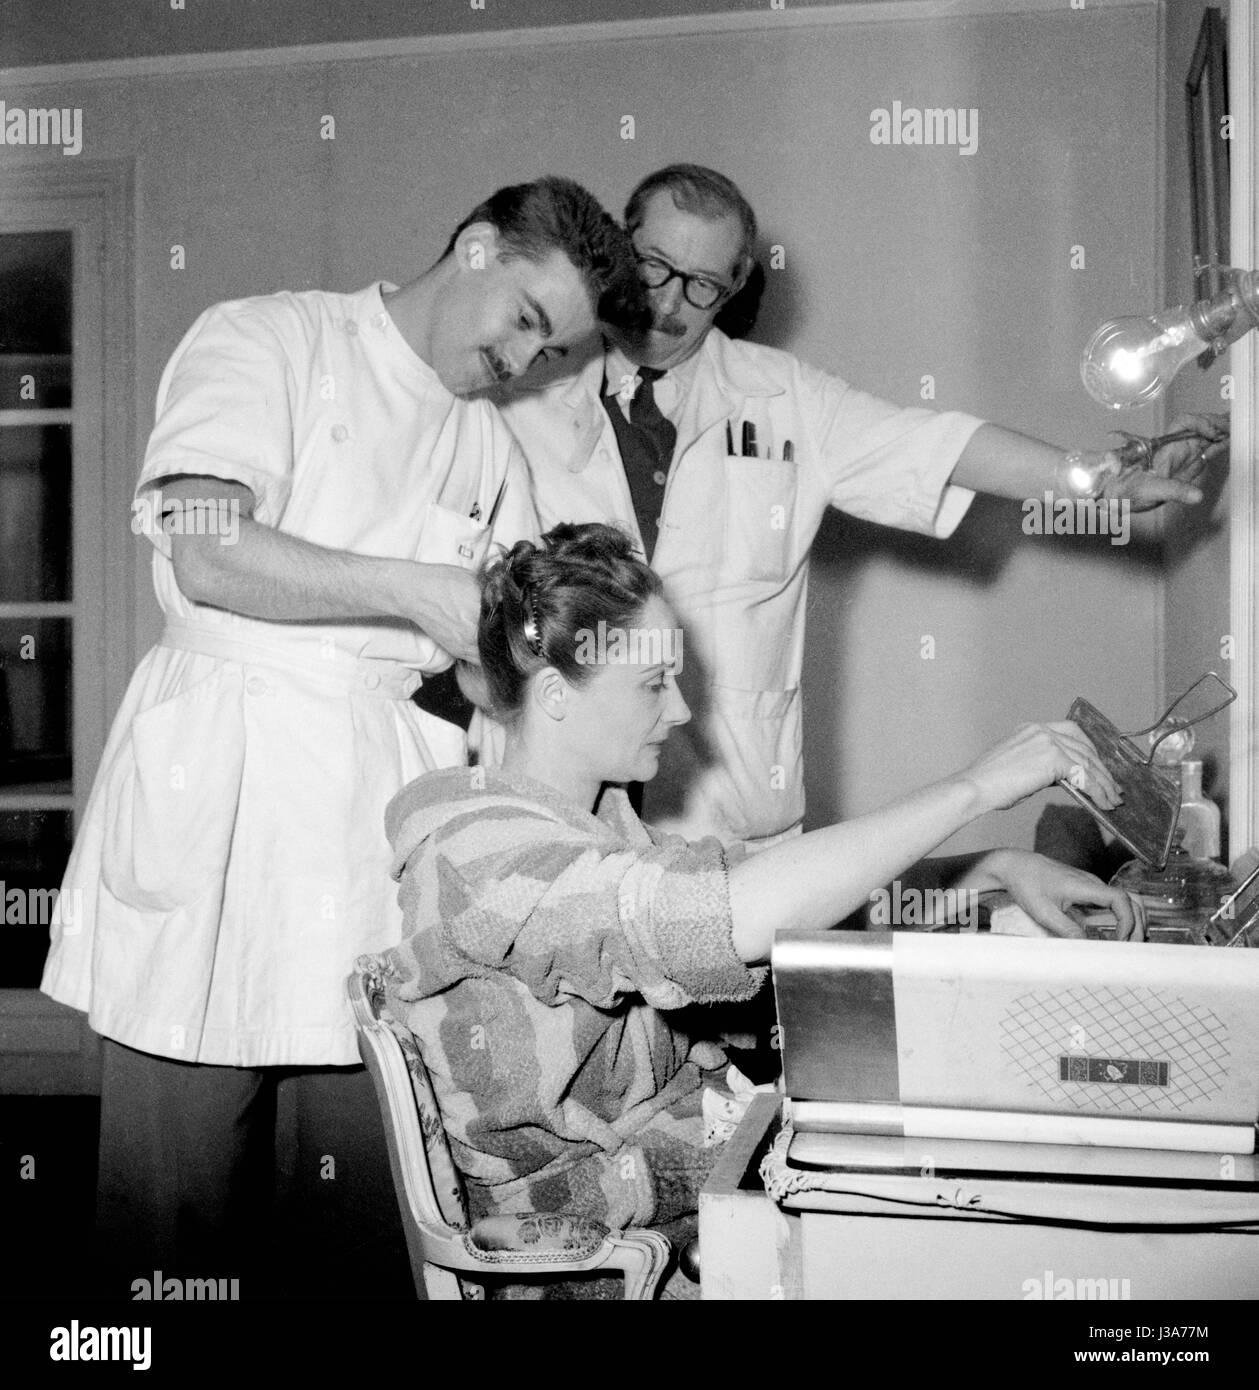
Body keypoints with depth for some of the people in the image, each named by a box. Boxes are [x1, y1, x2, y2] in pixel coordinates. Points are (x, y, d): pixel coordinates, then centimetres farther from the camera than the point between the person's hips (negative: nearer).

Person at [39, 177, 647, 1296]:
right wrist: (418, 590, -15)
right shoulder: (265, 340, 2)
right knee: (177, 1202, 3)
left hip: (389, 791, 4)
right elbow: (210, 556, -12)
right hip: (219, 768, -4)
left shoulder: (490, 450, 17)